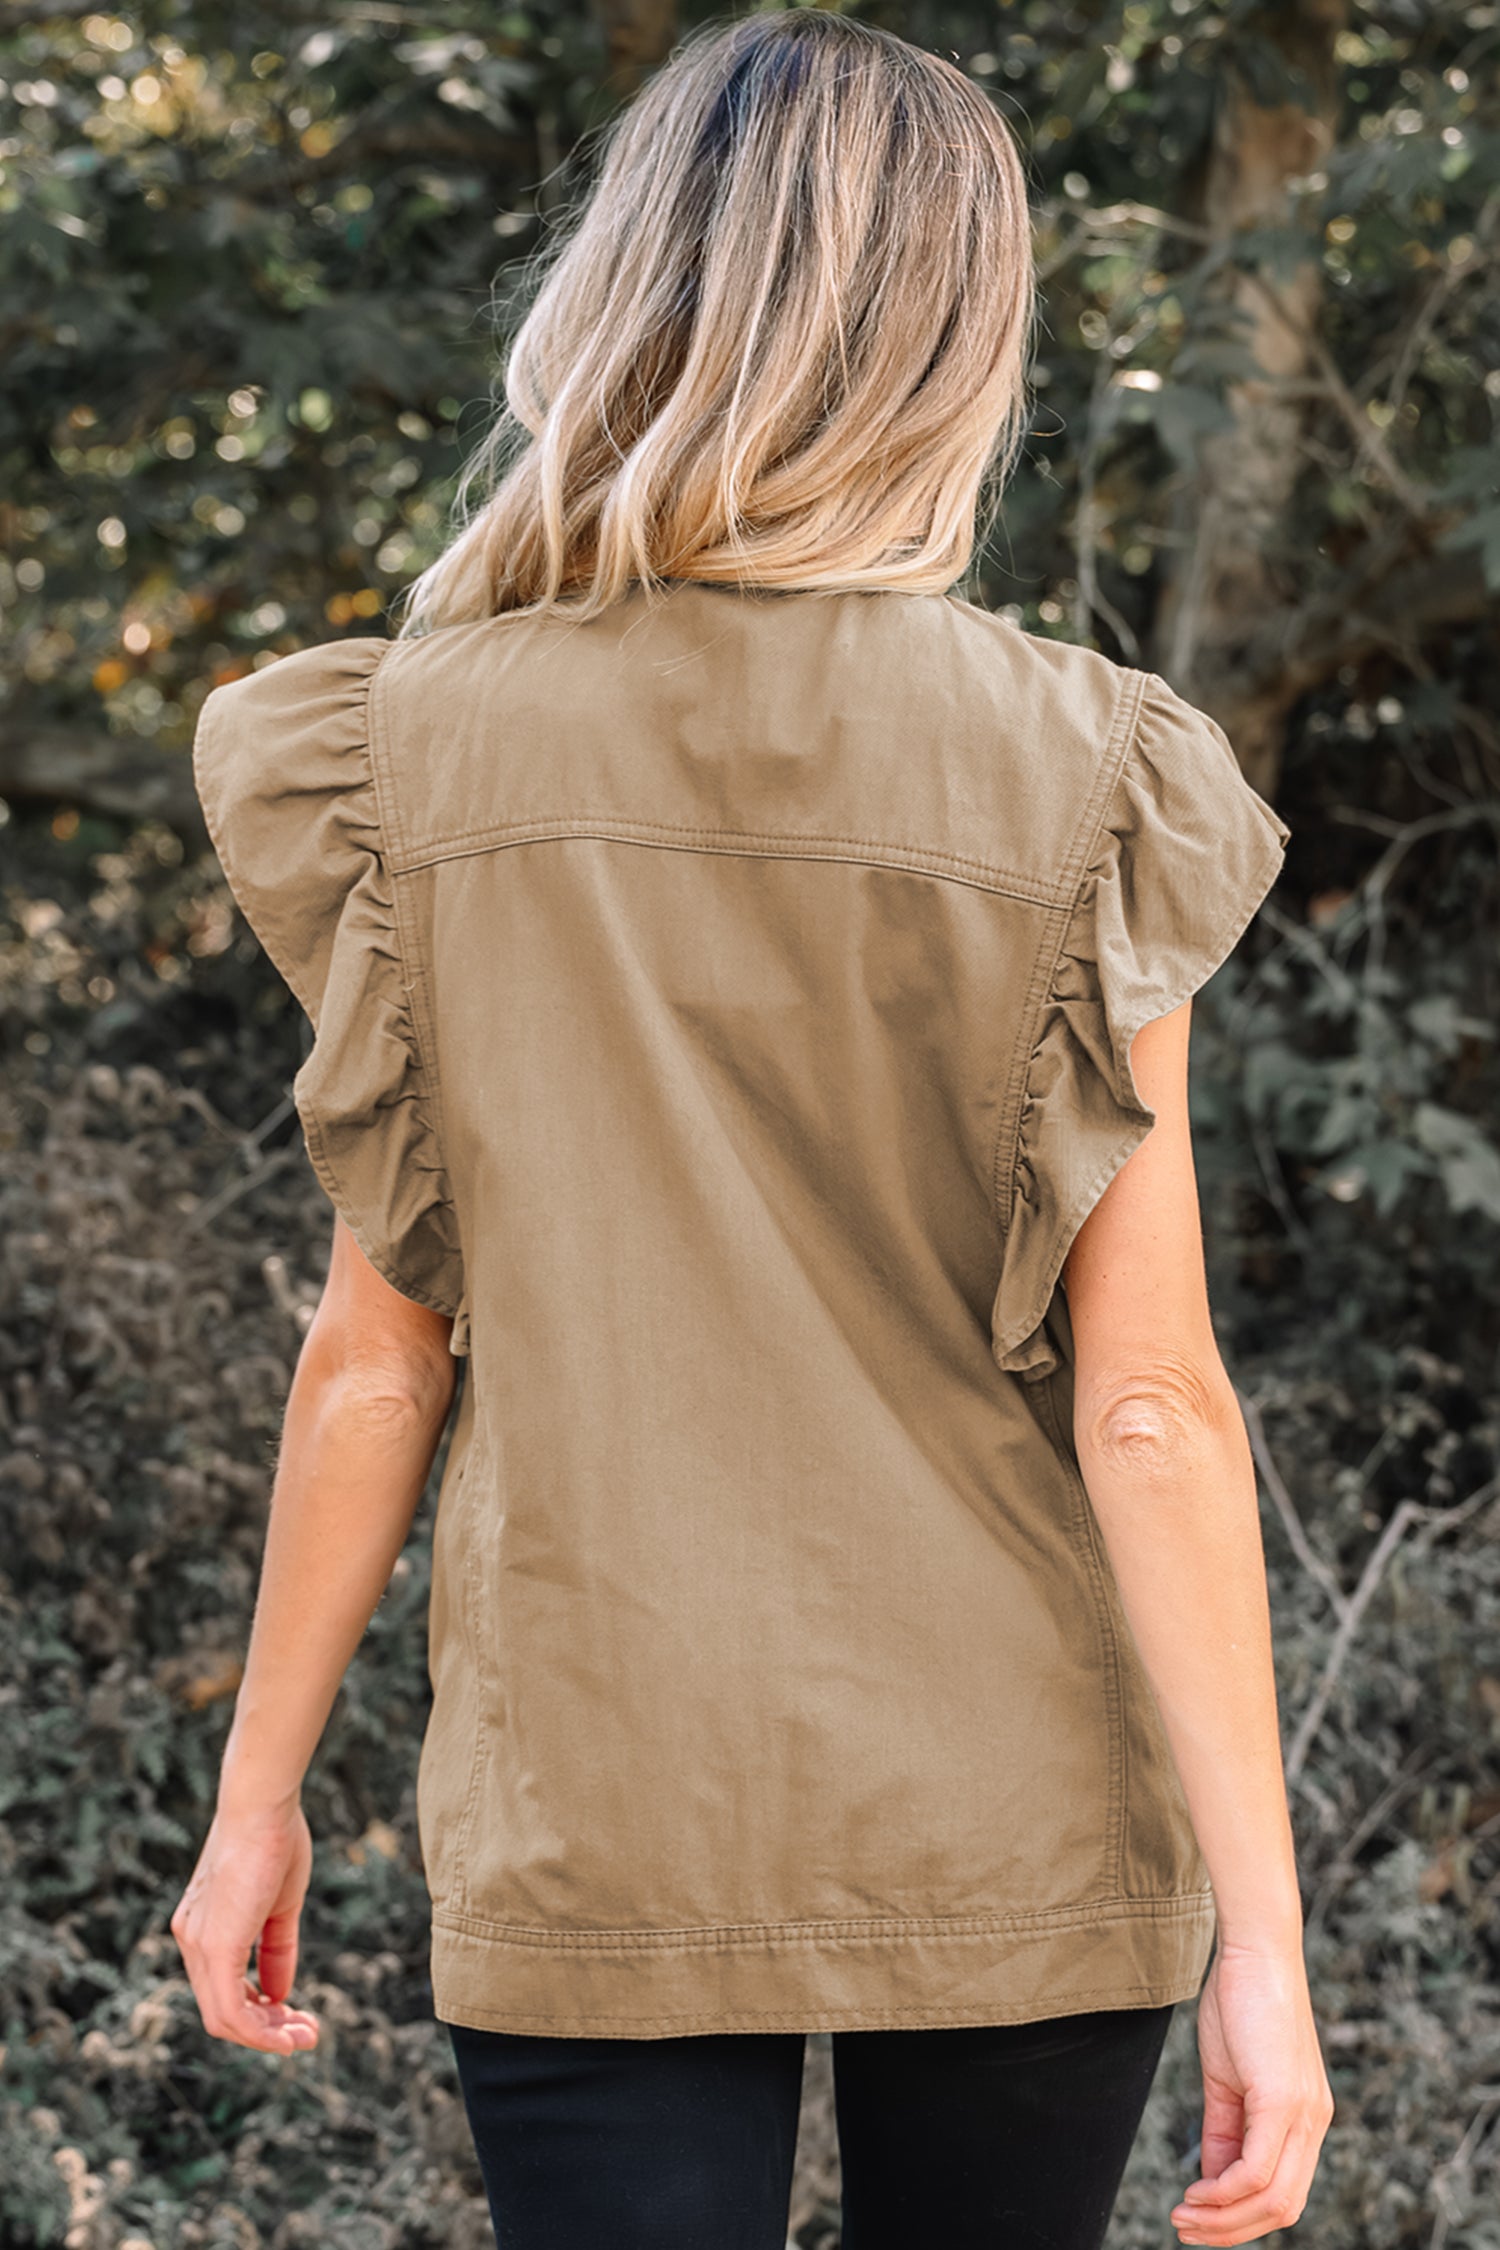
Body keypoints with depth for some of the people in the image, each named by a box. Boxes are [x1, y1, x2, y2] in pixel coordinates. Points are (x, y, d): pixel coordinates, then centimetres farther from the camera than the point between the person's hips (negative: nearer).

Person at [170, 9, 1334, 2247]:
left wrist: (257, 1791, 10)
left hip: (589, 1832, 0)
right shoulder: (1074, 781, -9)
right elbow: (1148, 1403, -10)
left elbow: (378, 1353, -2)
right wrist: (1260, 1926, -6)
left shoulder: (421, 748, -5)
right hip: (1008, 1831, 0)